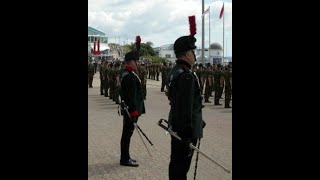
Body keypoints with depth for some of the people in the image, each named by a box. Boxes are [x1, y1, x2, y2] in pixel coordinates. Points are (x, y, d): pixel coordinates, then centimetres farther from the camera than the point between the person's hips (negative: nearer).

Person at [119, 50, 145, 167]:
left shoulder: (126, 74, 13)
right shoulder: (130, 76, -20)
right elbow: (131, 95, -24)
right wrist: (134, 110, -23)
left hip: (128, 109, 11)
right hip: (131, 109, -11)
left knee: (127, 133, 16)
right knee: (127, 133, -2)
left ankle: (125, 157, 26)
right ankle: (125, 159, 6)